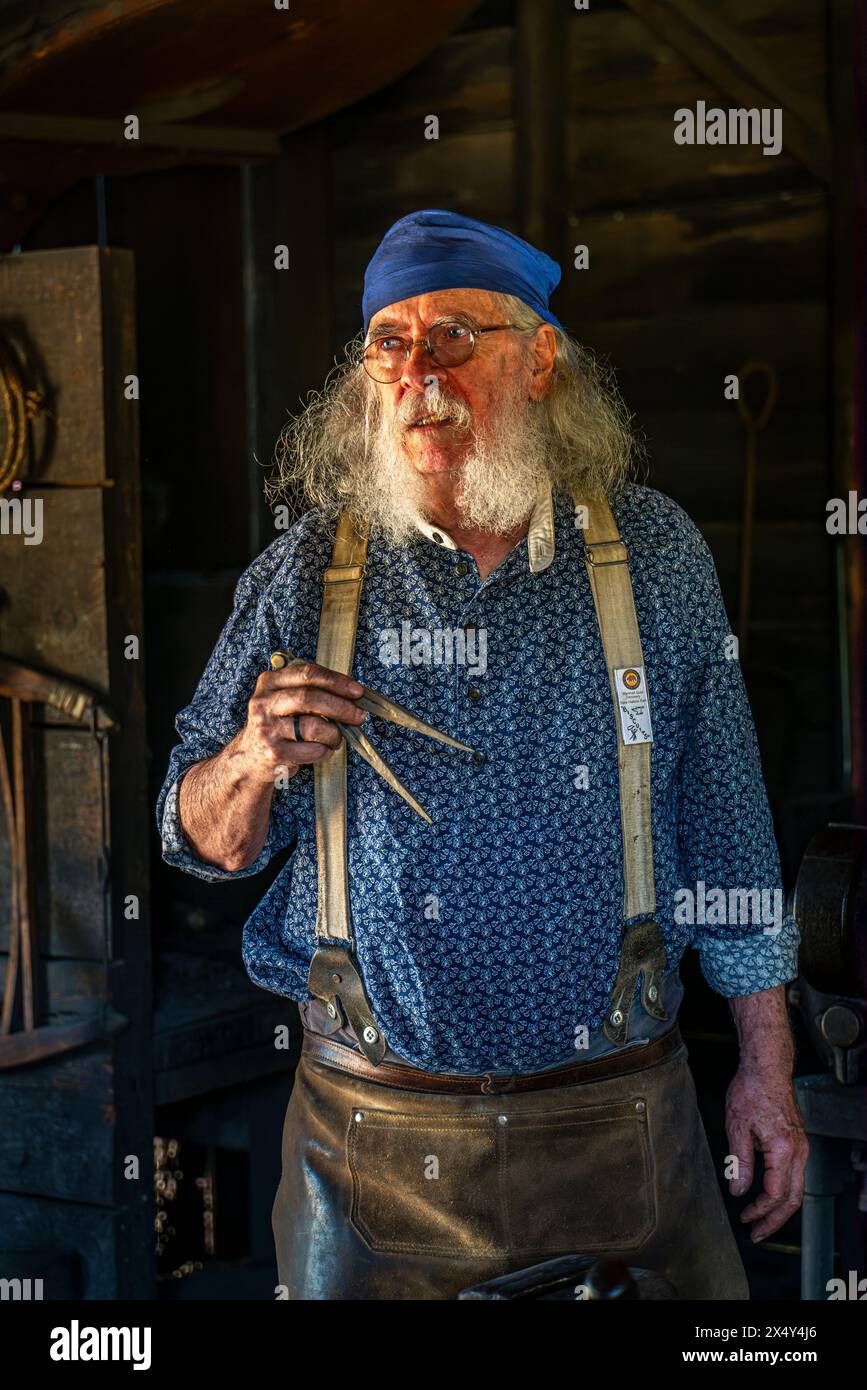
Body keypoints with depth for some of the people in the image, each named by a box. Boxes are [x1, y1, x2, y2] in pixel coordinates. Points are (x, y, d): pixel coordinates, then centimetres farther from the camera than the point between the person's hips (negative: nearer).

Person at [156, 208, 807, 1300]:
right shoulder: (305, 574, -1)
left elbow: (725, 829, 6)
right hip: (372, 1138, 0)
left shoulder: (657, 554, 1)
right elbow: (206, 844, 6)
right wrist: (251, 764, -17)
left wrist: (765, 1069, 5)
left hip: (620, 1127, 1)